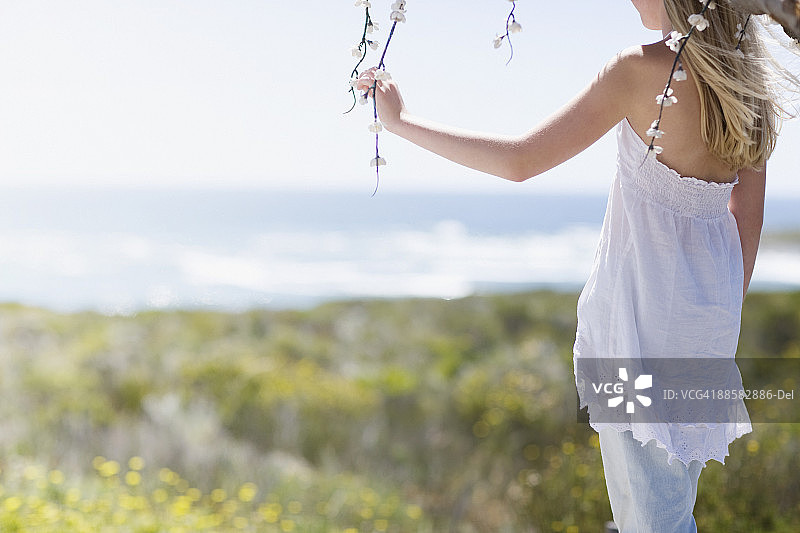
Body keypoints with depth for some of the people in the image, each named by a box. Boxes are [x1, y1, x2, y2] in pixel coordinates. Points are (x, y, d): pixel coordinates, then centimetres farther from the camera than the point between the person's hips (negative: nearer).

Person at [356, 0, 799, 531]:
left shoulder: (644, 70, -20)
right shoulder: (753, 83, 1)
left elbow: (519, 160, -17)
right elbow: (748, 219, 9)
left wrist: (401, 121, -8)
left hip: (643, 310, -7)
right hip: (709, 303, 7)